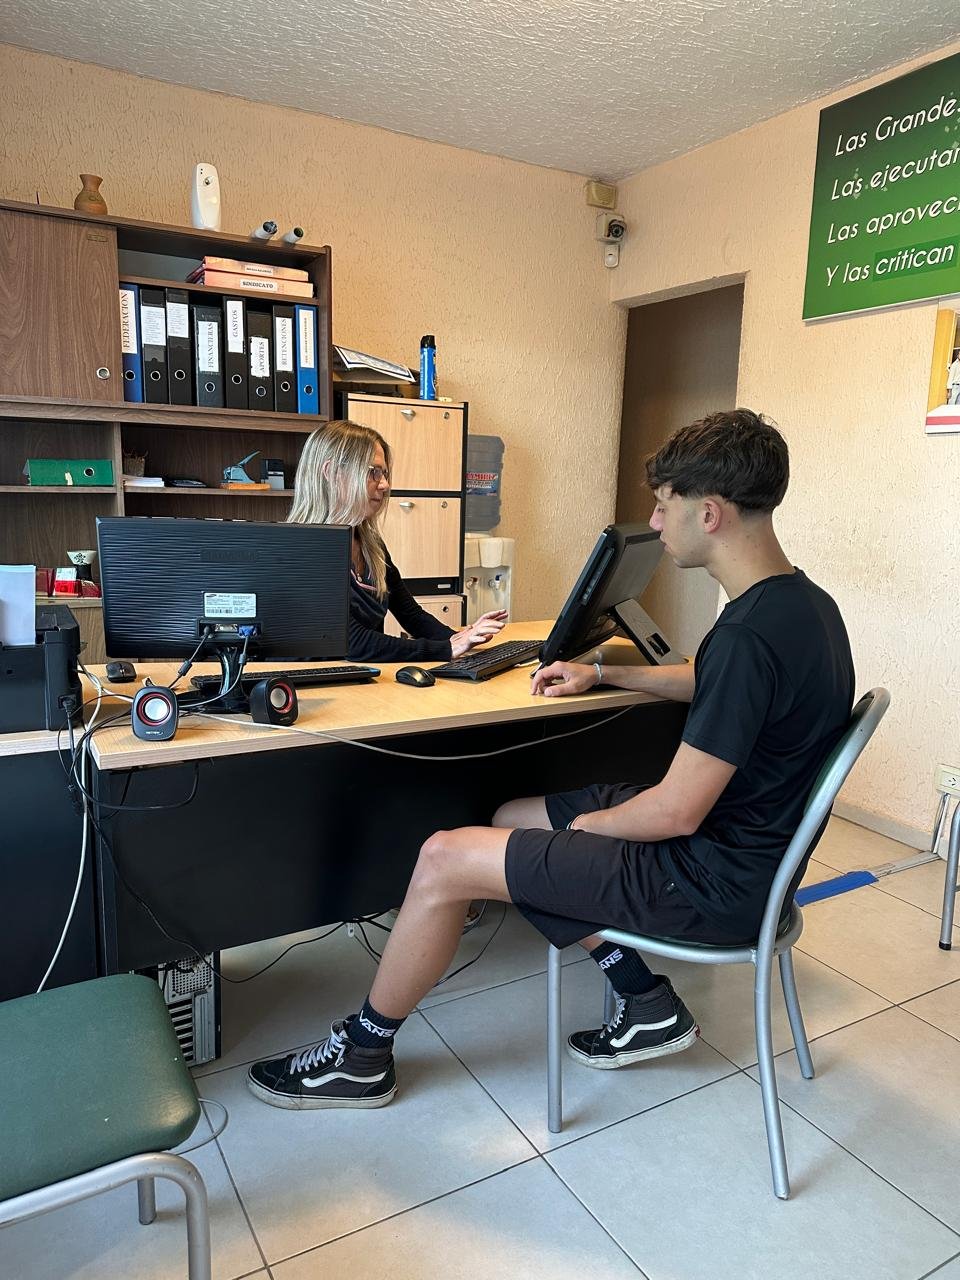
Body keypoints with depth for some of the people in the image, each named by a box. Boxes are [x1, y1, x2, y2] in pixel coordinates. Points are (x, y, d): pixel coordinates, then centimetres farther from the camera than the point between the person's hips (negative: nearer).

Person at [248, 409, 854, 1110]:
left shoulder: (751, 634, -29)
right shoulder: (801, 601, 4)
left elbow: (677, 812, -26)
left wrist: (590, 823, -6)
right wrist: (603, 673, 17)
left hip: (710, 877, -10)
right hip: (735, 842, 10)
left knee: (444, 860, -9)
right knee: (512, 819, 18)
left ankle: (359, 1057, 15)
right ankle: (648, 1006, 19)